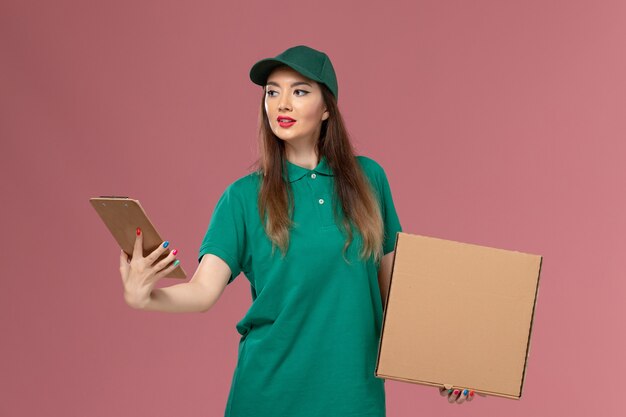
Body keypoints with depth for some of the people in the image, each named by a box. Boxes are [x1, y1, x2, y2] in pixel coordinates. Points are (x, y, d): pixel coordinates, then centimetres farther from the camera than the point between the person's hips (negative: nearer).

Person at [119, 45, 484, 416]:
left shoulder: (368, 178, 1)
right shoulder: (244, 197, -4)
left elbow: (391, 283, 8)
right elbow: (204, 290, -14)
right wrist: (143, 298, -32)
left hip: (355, 386, 1)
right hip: (272, 386, -1)